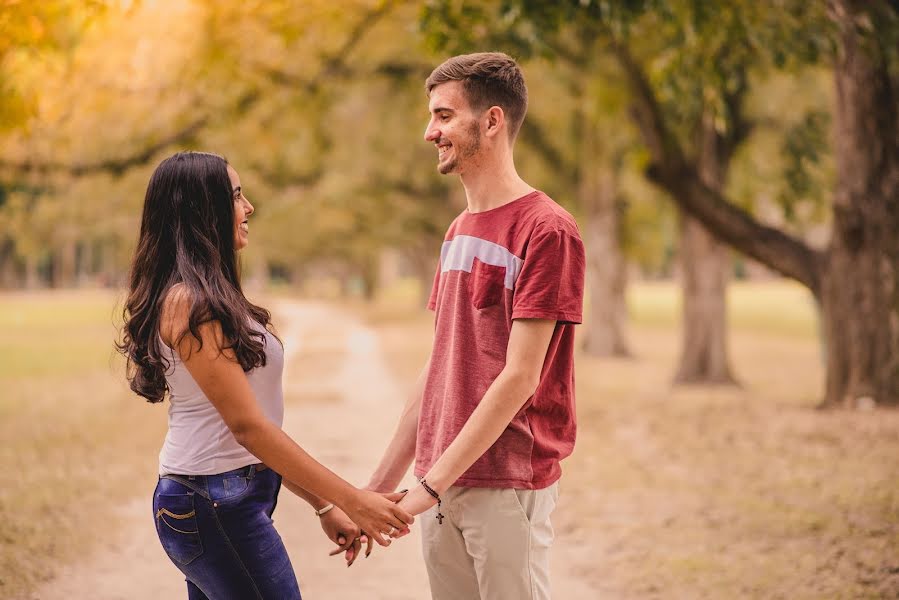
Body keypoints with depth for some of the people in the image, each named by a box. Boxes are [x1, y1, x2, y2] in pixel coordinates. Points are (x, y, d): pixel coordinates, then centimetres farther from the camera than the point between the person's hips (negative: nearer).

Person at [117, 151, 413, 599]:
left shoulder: (209, 298, 14)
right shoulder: (190, 303, -15)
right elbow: (248, 426, -18)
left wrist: (323, 505, 13)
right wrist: (351, 500, -17)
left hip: (208, 501, 9)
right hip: (217, 507, -9)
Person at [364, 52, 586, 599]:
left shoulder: (548, 231, -12)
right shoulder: (459, 232, 14)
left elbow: (519, 378, -16)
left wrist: (431, 484, -17)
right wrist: (380, 487, 14)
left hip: (507, 488, -7)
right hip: (442, 480, 7)